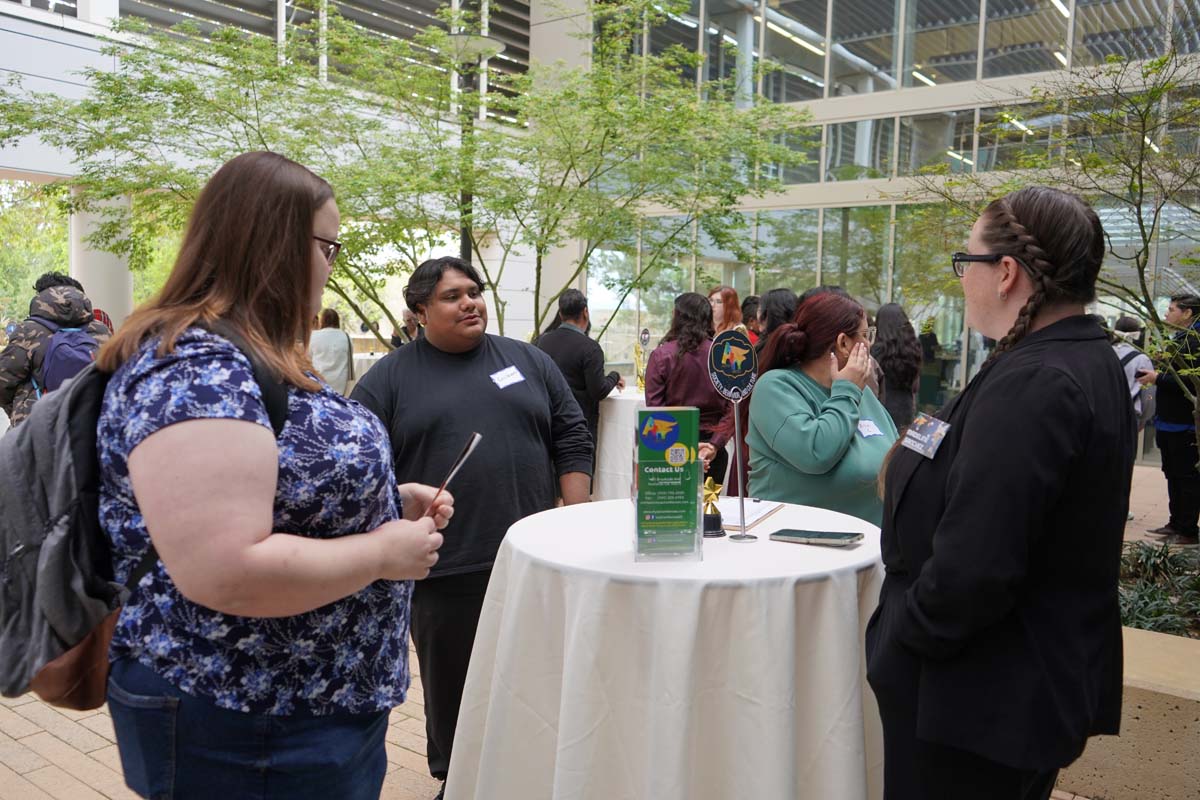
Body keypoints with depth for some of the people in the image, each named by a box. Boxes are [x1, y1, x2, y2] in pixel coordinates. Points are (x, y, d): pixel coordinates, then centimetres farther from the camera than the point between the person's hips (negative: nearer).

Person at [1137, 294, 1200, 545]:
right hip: (1171, 421, 11)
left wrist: (1158, 378, -20)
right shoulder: (1180, 338, 16)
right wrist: (1157, 374, 9)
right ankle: (1176, 524, 26)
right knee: (1173, 475, 17)